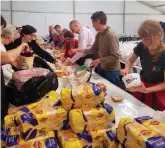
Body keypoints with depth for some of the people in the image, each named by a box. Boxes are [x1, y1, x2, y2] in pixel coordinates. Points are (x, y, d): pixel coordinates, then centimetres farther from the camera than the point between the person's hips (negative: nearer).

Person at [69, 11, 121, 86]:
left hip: (111, 71, -8)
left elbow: (115, 57, -24)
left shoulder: (111, 35, -23)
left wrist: (99, 60, -22)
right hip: (102, 68, 8)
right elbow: (93, 50, 13)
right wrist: (78, 50, 8)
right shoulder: (98, 34, 3)